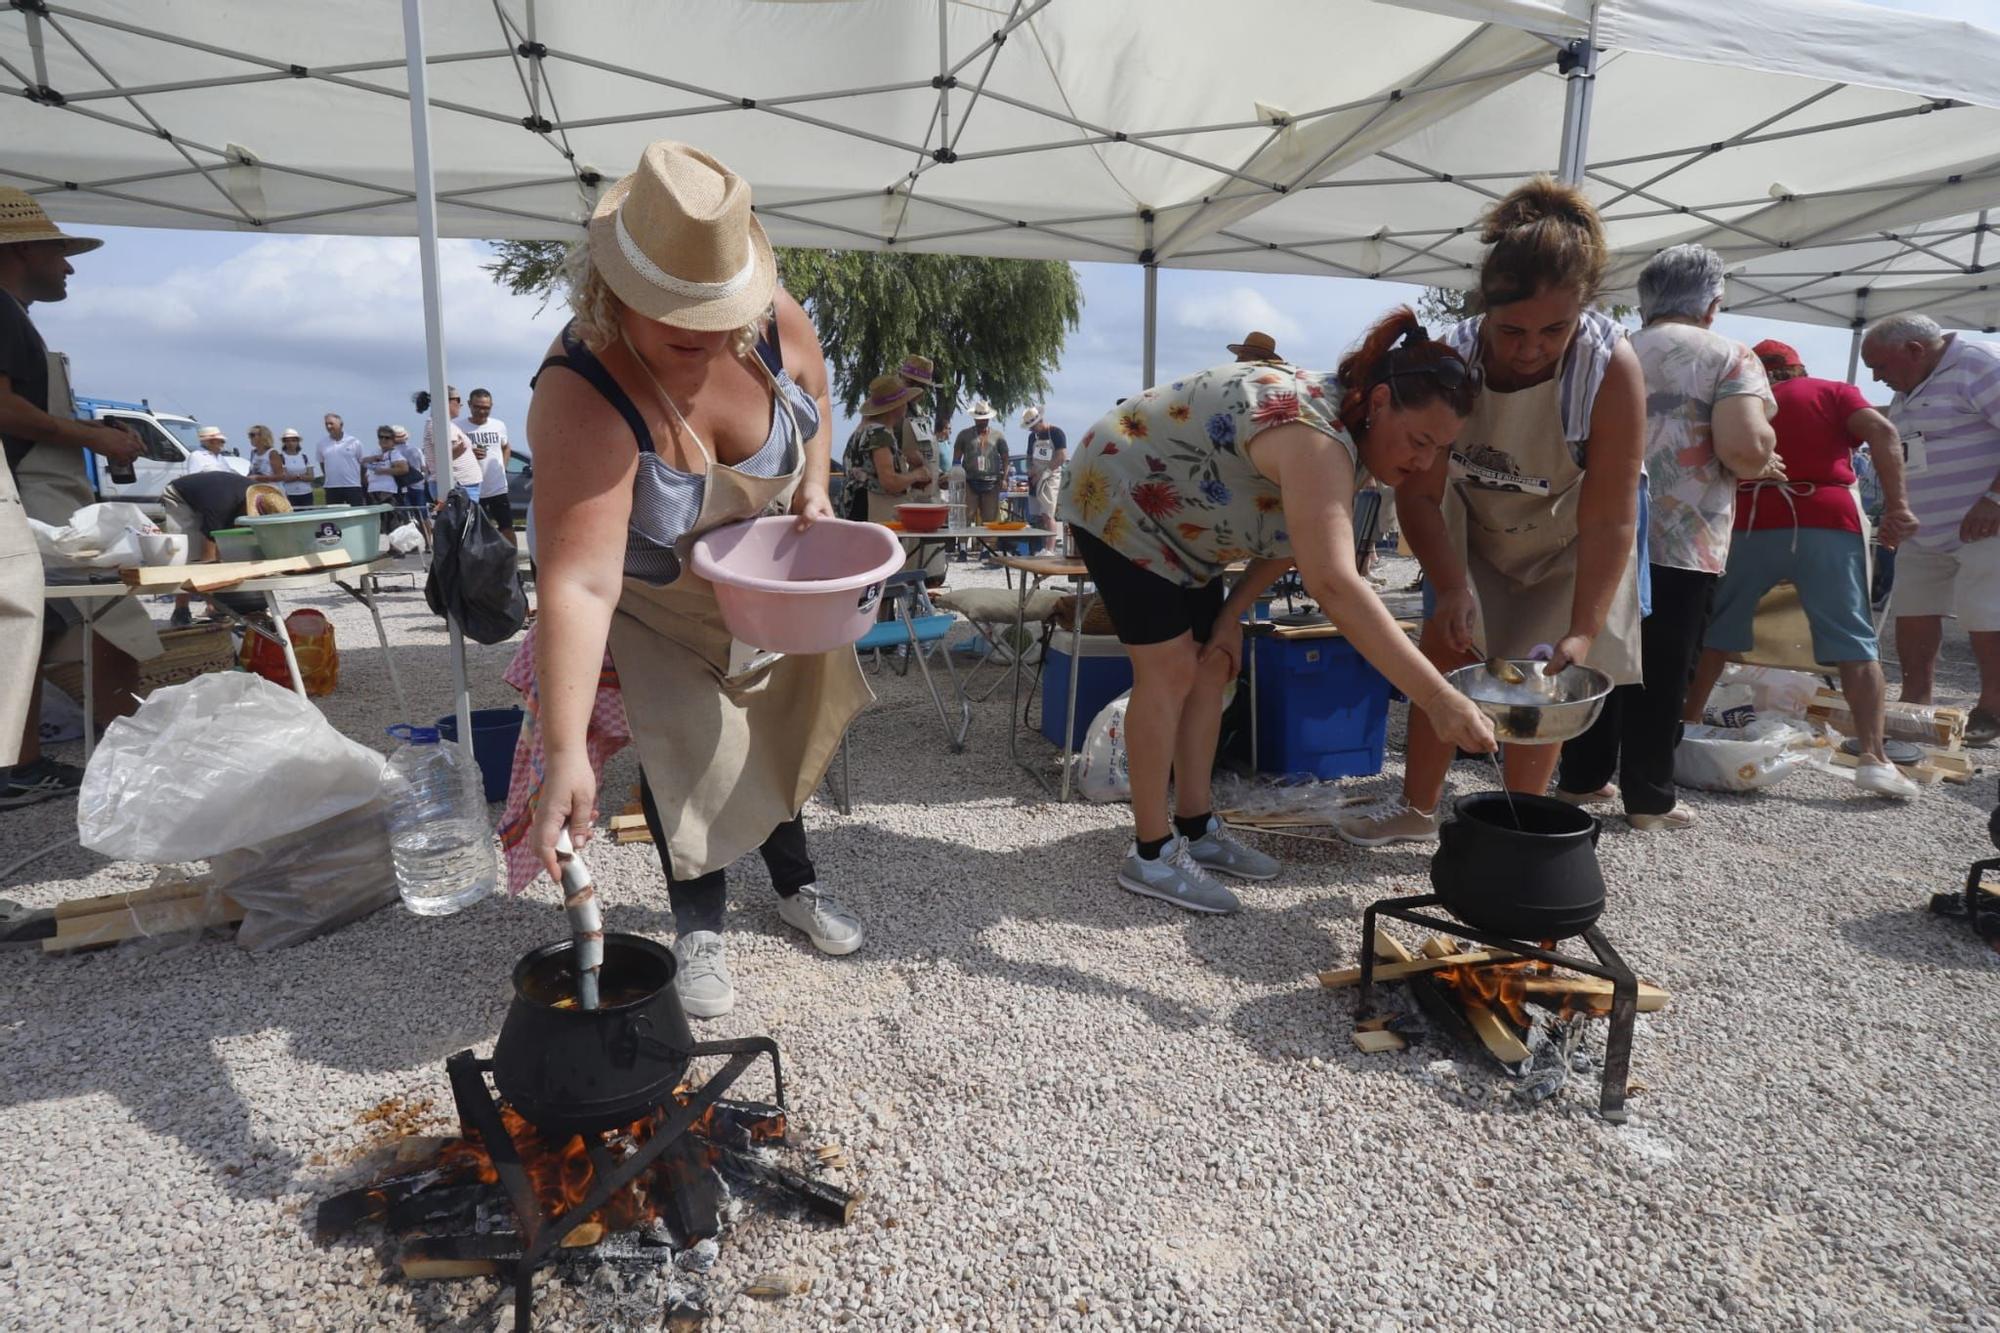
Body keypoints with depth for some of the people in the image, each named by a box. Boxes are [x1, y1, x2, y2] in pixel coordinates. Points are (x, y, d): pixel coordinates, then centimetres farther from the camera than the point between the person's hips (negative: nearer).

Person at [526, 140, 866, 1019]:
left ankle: (795, 883, 43)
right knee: (687, 747, -11)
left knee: (779, 724, 17)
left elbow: (811, 393, 0)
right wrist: (566, 755, -53)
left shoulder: (771, 321, -26)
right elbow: (580, 583, -49)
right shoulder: (580, 398, -41)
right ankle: (699, 928, 17)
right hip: (648, 600, -5)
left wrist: (814, 488, -14)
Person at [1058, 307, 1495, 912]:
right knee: (1169, 669, -12)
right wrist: (1437, 697, -50)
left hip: (1178, 520, 9)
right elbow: (1334, 583, -48)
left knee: (1211, 664, 6)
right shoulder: (1315, 436, -36)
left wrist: (1232, 613, -5)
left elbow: (1293, 538, 7)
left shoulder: (1342, 430, -5)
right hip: (1118, 499, -9)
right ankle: (1151, 854, -3)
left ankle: (1196, 828, 15)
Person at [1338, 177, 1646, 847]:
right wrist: (1451, 589, -30)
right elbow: (1419, 493, -20)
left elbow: (1609, 519, -31)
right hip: (1473, 526, 3)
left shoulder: (1611, 366, -32)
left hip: (1568, 540, -2)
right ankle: (1418, 808, 18)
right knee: (1443, 647, 2)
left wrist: (1583, 631, -37)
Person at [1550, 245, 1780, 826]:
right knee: (1660, 673, 2)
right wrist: (1762, 461, 5)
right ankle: (1650, 799, 10)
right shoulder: (1728, 356, -3)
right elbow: (1744, 448, -17)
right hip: (1680, 541, -5)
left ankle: (1581, 778, 20)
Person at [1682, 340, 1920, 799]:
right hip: (1826, 520, -1)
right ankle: (1873, 758, -7)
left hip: (1751, 522, 2)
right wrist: (1896, 504, -6)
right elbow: (1882, 431, -2)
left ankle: (1685, 728, 19)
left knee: (1715, 632, 16)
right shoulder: (1834, 392, 16)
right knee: (1855, 643, 1)